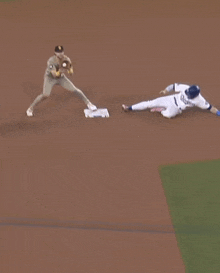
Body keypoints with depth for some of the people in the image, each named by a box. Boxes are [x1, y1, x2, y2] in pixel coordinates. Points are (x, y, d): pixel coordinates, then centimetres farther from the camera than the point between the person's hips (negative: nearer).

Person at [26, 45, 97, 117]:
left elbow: (71, 73, -19)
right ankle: (31, 108, -2)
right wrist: (60, 71, -55)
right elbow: (55, 75, -37)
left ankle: (88, 103, 17)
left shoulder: (66, 59, -21)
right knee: (45, 95, -21)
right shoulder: (51, 61, -33)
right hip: (50, 78, -4)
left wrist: (69, 68, -40)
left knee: (75, 89, -2)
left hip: (61, 78, 4)